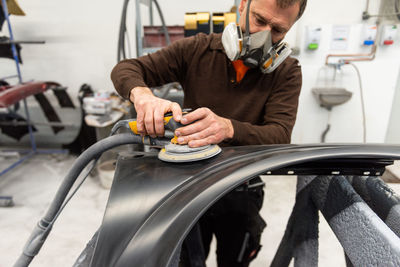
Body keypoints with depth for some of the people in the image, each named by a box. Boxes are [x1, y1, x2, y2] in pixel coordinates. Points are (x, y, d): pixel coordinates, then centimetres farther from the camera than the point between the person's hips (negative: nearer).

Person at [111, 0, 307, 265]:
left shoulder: (286, 72, -8)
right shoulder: (199, 49, -8)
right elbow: (126, 69, -7)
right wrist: (142, 94, -32)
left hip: (240, 193, 0)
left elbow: (280, 136, -21)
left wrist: (227, 128, -42)